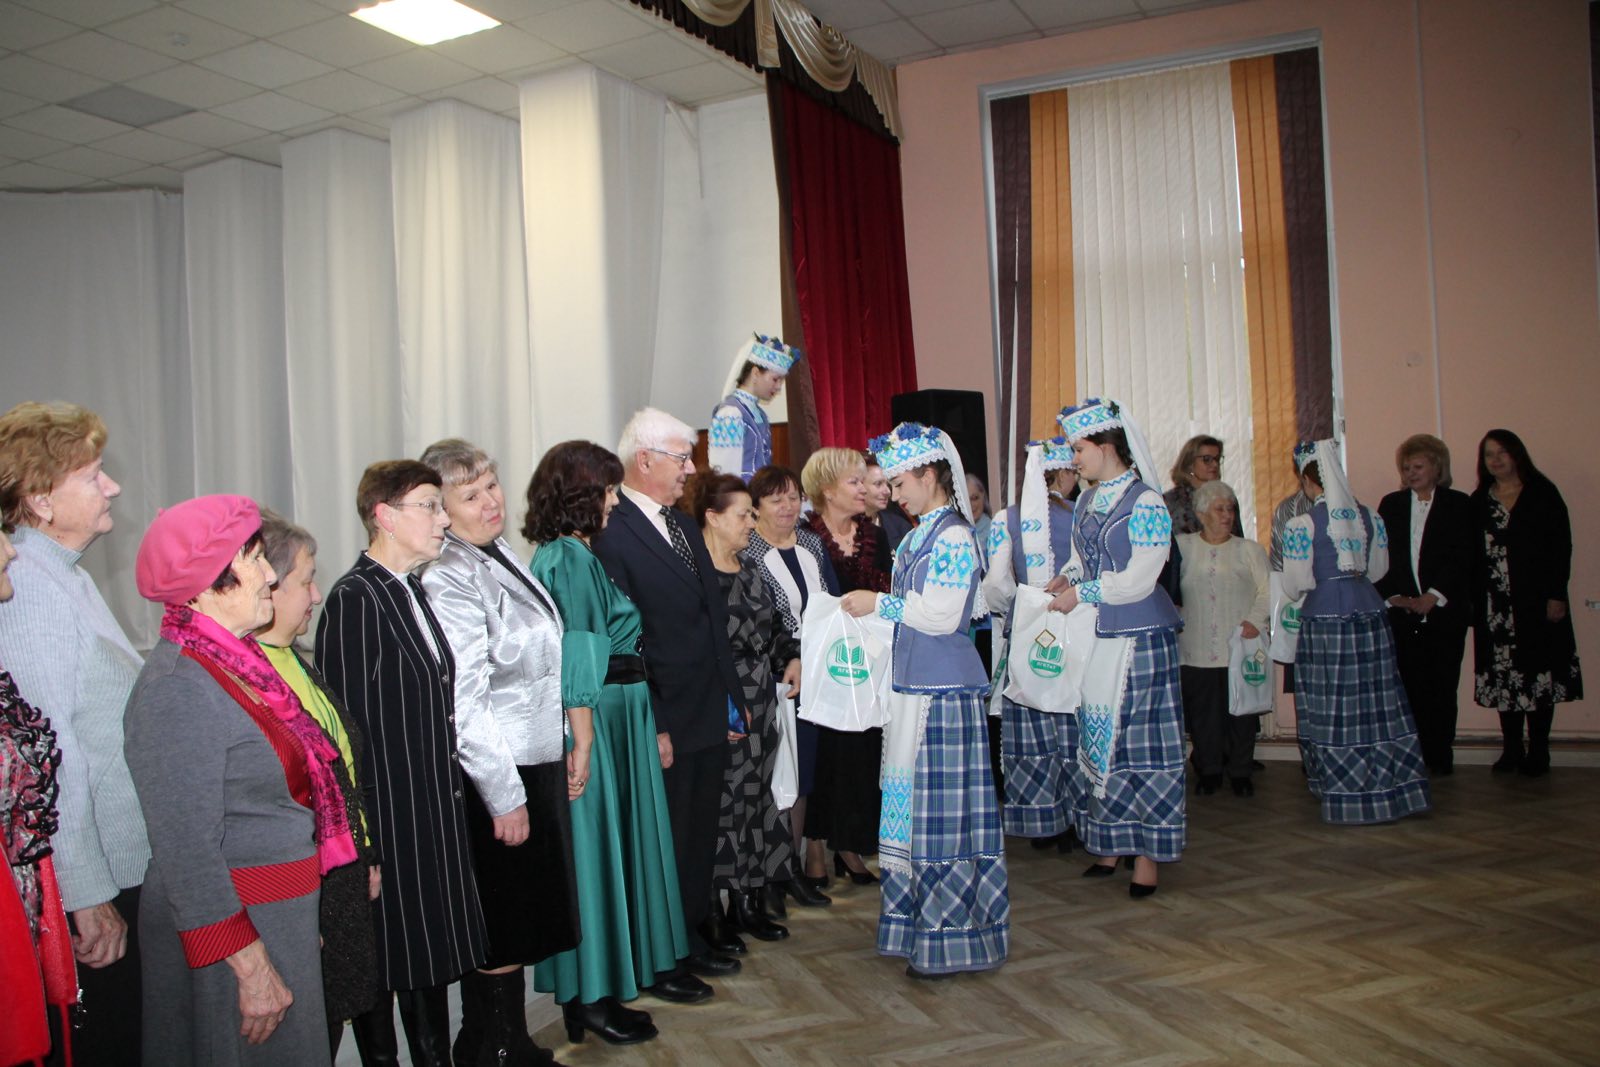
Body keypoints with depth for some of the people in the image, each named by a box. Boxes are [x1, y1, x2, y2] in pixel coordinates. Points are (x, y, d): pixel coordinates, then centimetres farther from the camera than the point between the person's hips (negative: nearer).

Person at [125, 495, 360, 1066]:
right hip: (230, 932, -9)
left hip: (281, 918, 9)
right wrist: (252, 966, -21)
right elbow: (187, 853, -22)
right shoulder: (178, 689, -20)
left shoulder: (236, 662, 8)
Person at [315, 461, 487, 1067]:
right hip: (388, 818, -8)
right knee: (386, 962, 7)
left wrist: (449, 796, 14)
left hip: (437, 811, 8)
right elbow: (349, 727, -18)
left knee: (435, 956, 18)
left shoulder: (411, 590, 11)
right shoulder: (354, 599, -16)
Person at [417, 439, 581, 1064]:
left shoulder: (501, 556, 9)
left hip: (538, 762, 9)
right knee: (502, 927, 5)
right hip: (500, 777, -9)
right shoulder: (450, 579, -19)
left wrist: (566, 751, 18)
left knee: (524, 921, 18)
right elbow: (461, 703, -22)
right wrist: (504, 797, -19)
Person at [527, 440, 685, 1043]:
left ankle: (639, 961, 31)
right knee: (593, 841, 0)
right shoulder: (565, 558, -16)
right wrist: (583, 740, -23)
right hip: (597, 717, -9)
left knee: (628, 832, 17)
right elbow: (574, 657, -21)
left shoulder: (581, 554, 12)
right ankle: (588, 995, 11)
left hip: (624, 712, 10)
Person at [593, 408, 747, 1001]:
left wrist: (733, 697, 12)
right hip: (665, 725, -8)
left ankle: (694, 938, 37)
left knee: (701, 836, 20)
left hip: (710, 715, 8)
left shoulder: (684, 524, 12)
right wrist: (652, 728, -19)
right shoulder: (611, 535, -16)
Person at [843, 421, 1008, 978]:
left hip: (944, 692, -9)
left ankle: (951, 939, 9)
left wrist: (880, 604, -12)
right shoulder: (920, 534, 14)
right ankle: (924, 923, 27)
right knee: (915, 804, 14)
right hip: (913, 685, 9)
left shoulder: (953, 536, -13)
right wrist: (875, 606, 8)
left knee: (943, 806, -2)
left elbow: (941, 615, -19)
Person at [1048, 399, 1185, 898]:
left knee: (1139, 740, -1)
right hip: (1094, 638, 7)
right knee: (1098, 739, 11)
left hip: (1138, 637, -7)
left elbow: (1137, 580, -17)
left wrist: (1082, 593, -12)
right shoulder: (1086, 503, 11)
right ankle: (1108, 844, 22)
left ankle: (1148, 855, 9)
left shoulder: (1146, 504, -12)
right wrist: (1065, 578, -2)